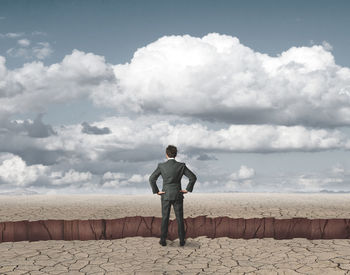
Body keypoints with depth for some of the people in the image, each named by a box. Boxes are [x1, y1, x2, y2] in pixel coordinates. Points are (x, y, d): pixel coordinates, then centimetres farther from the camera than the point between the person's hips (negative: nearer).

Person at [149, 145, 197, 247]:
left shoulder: (161, 166, -6)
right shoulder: (181, 165, -6)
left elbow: (152, 179, -10)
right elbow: (193, 177, -9)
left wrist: (156, 191, -2)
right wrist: (187, 189, -1)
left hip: (165, 195, 0)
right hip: (178, 195, 0)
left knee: (165, 218, 8)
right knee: (180, 218, 8)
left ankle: (163, 240, 10)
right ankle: (182, 240, 11)